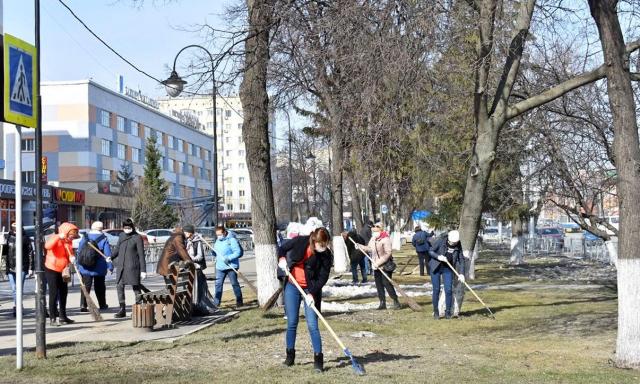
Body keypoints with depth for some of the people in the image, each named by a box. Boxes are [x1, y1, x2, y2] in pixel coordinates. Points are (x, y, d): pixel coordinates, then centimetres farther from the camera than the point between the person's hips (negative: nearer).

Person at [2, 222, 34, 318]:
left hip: (22, 267, -3)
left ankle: (16, 306, -6)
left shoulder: (25, 238, -1)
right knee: (14, 289, 8)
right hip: (10, 267, 3)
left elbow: (30, 253, 0)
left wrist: (31, 268, -4)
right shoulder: (8, 237, 7)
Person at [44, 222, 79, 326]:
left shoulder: (69, 241, 6)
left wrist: (72, 258, -16)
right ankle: (52, 318, -5)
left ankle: (63, 317, 23)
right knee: (54, 293, -9)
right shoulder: (55, 238, -14)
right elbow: (47, 246, -34)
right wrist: (59, 237, -41)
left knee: (63, 293, 12)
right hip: (51, 269, -8)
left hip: (62, 270, 8)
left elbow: (70, 254, 7)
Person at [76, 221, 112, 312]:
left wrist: (78, 266, 14)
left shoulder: (84, 238, 3)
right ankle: (102, 305, 23)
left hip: (85, 268, 2)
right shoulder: (103, 239, -7)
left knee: (85, 287, 2)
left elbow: (79, 252, 7)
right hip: (99, 268, -2)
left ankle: (83, 305, -9)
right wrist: (110, 267, -2)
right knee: (99, 287, 13)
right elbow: (108, 254, -9)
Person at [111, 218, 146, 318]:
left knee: (136, 288, 0)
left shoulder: (137, 237, -6)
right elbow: (117, 249, 21)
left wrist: (143, 270, -10)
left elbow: (141, 254, -7)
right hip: (121, 265, 6)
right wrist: (111, 257, 2)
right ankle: (122, 309, 12)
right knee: (119, 287, 4)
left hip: (133, 266, -6)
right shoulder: (121, 236, 10)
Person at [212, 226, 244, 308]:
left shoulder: (231, 240, -12)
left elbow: (238, 252, -17)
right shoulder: (218, 241, 13)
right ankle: (216, 303, 6)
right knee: (218, 284, 3)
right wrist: (213, 252, 5)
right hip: (220, 267, 7)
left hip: (231, 266, -7)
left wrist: (229, 258, -27)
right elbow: (216, 251, 27)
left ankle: (239, 301, 11)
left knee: (234, 283, 1)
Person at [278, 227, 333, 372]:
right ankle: (290, 355, 21)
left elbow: (323, 278, -15)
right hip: (292, 286, 2)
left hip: (311, 290, -2)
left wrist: (311, 293, -25)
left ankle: (318, 358, -2)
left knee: (312, 325, -7)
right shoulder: (300, 242, -14)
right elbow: (283, 248, 4)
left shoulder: (326, 256, -16)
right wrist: (282, 259, -14)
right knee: (292, 323, 8)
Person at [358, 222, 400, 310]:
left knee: (387, 284, -9)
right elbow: (369, 248, 24)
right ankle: (382, 303, 16)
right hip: (376, 266, 8)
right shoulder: (373, 239, 8)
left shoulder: (385, 239, -17)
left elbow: (388, 253, -22)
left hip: (385, 266, -8)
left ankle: (396, 302, 1)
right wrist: (360, 246, 12)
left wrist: (379, 262, -26)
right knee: (379, 285, 9)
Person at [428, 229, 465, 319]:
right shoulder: (441, 241, -13)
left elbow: (461, 260, -2)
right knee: (436, 290, -2)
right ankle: (436, 311, 9)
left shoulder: (458, 247, -5)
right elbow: (431, 251, -6)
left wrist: (461, 273, -11)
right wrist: (438, 257, -24)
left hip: (448, 269, 2)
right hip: (436, 268, -2)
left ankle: (448, 312, 6)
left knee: (448, 290, -4)